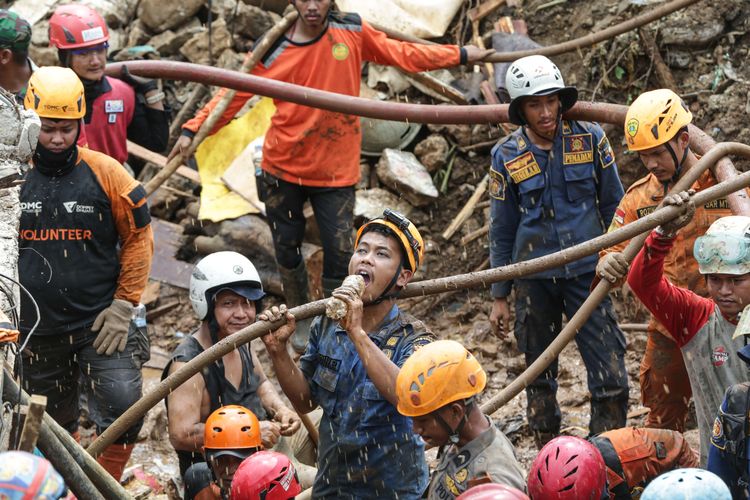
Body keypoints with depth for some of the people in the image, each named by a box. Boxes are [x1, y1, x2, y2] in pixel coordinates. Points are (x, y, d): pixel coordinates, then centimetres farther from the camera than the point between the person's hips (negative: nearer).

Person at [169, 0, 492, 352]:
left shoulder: (352, 32, -4)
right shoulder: (274, 51, -8)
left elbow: (402, 54, 5)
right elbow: (236, 93, -5)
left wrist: (461, 55, 7)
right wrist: (193, 129, -13)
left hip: (336, 169, 0)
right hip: (283, 167, 0)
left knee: (339, 252, -3)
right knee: (287, 247, 10)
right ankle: (301, 320, 33)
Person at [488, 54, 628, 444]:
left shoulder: (590, 140, -2)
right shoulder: (506, 156, -1)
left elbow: (613, 204, 9)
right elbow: (501, 230, 6)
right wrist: (500, 296, 7)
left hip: (587, 270, -1)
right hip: (533, 277, 1)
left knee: (610, 375, -8)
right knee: (539, 374, 11)